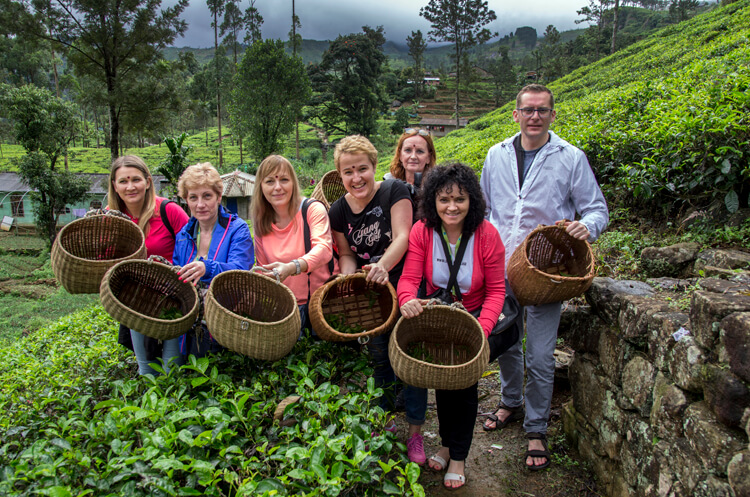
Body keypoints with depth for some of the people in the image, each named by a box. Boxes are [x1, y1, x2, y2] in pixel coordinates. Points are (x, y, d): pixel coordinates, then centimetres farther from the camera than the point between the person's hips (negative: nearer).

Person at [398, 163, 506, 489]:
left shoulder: (486, 235, -21)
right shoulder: (422, 231, -17)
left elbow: (496, 290, -17)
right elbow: (409, 277, -22)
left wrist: (483, 328, -32)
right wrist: (407, 300, -46)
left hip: (473, 317, -2)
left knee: (465, 384, 2)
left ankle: (458, 457, 23)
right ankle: (447, 445, 36)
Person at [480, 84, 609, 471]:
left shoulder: (571, 158, -2)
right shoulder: (497, 156, 7)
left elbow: (597, 209, 1)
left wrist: (587, 226, -21)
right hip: (501, 269, 3)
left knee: (541, 356, 1)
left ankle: (536, 429, 20)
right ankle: (511, 403, 40)